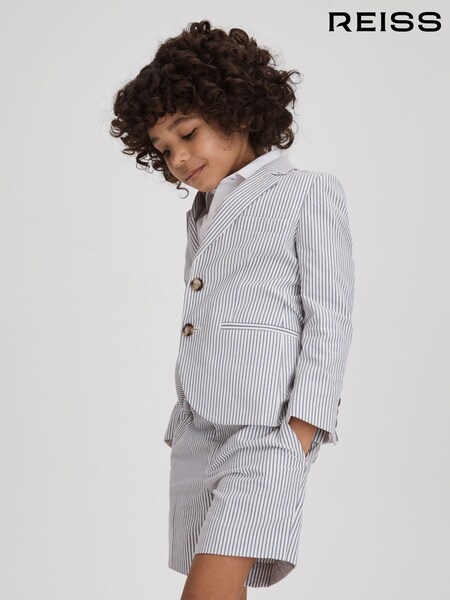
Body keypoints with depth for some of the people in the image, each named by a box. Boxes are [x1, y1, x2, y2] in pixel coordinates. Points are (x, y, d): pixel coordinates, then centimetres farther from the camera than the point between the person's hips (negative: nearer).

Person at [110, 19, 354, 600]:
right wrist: (181, 422, 16)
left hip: (266, 422, -7)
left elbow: (329, 318, -4)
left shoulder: (310, 192, 3)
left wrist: (302, 429, -11)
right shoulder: (202, 213, 22)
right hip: (197, 423, 7)